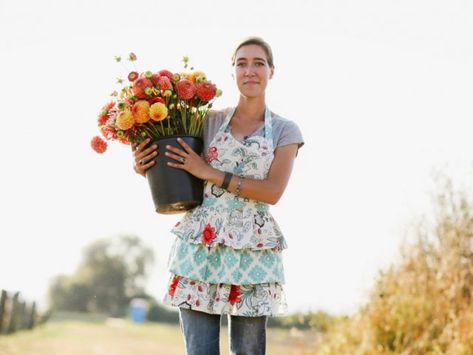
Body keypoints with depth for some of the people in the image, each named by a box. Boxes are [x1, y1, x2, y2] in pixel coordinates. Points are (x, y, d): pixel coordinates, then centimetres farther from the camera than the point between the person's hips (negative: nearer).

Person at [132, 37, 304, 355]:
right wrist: (145, 168, -6)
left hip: (254, 248, -1)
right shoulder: (210, 121, 10)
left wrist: (210, 173, -12)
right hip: (201, 244, 1)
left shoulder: (285, 131, 6)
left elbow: (273, 191, -9)